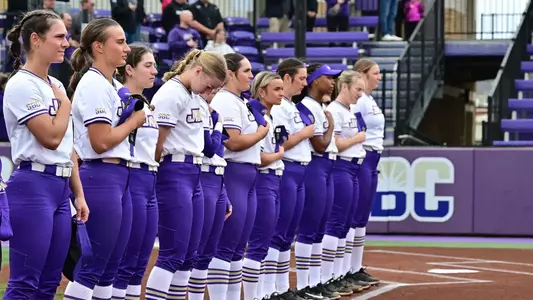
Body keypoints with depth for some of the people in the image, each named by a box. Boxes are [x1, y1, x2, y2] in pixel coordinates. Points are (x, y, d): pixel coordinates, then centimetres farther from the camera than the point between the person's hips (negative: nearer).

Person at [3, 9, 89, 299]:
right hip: (34, 186, -9)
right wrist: (65, 103, -2)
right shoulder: (21, 85, -11)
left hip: (61, 188, 9)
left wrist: (78, 194, 15)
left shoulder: (56, 85, 16)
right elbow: (51, 137, -17)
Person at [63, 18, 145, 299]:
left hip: (119, 176, 10)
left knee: (110, 266, 9)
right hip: (101, 177, -10)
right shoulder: (93, 85, -12)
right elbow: (101, 142, -18)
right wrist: (134, 121, -6)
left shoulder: (115, 85, 16)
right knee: (92, 267, -8)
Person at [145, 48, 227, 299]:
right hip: (174, 174, -9)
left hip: (194, 174, 9)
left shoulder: (192, 95, 16)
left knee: (189, 254, 9)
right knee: (173, 253, -10)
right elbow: (158, 143, -13)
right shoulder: (171, 94, -13)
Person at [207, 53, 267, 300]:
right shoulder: (226, 101, -12)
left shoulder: (239, 102, 18)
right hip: (232, 175, -10)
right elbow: (234, 142, -20)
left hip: (247, 176, 10)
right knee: (224, 248, -9)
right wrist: (262, 133, -7)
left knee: (238, 249, 12)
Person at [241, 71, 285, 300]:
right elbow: (258, 158, -19)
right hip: (262, 181, -9)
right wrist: (280, 154, -4)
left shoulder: (270, 117, 15)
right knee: (258, 243, -7)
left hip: (273, 180, 9)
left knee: (263, 242, 11)